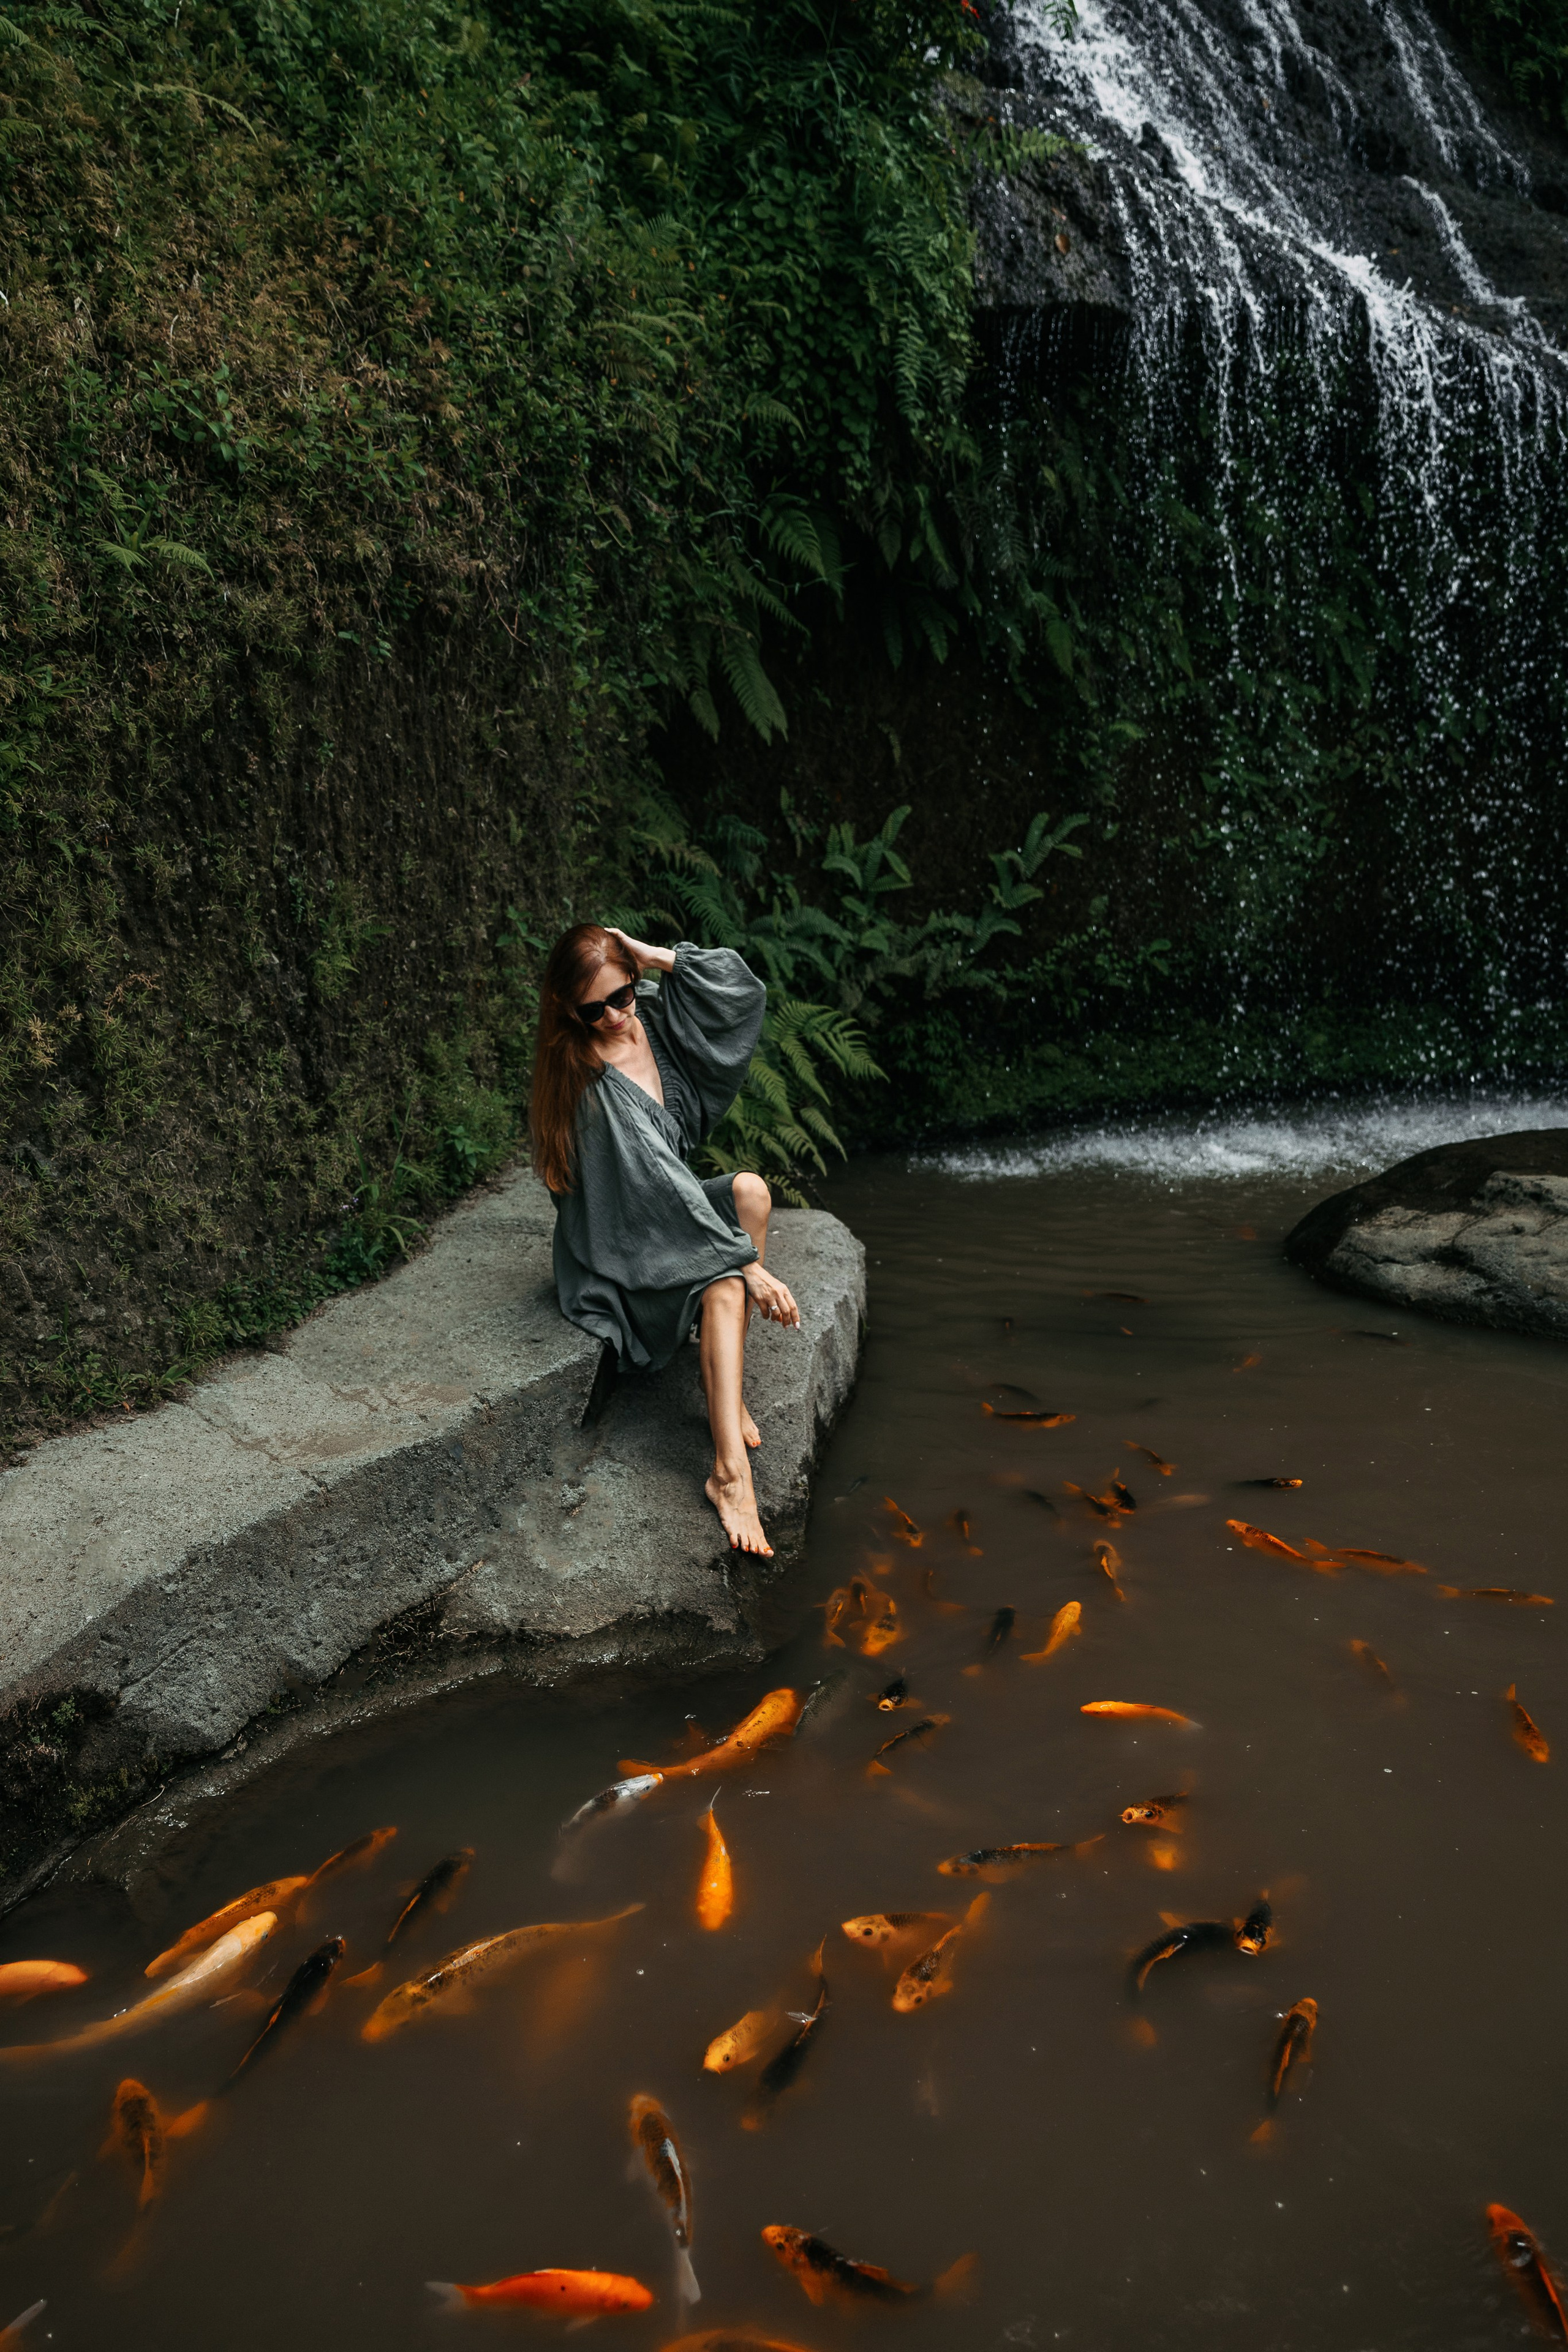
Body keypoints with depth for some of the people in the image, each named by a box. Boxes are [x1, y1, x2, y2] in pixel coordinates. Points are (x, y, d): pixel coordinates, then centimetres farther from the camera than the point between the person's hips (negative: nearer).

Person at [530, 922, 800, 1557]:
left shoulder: (653, 1022, -1)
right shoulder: (591, 1082, -24)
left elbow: (741, 986, -1)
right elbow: (655, 1184, -29)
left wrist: (655, 956, -12)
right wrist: (747, 1262, -30)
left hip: (670, 1207, 8)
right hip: (615, 1247, -7)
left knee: (750, 1190, -22)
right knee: (723, 1284, -31)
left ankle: (726, 1386, -16)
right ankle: (730, 1474, -33)